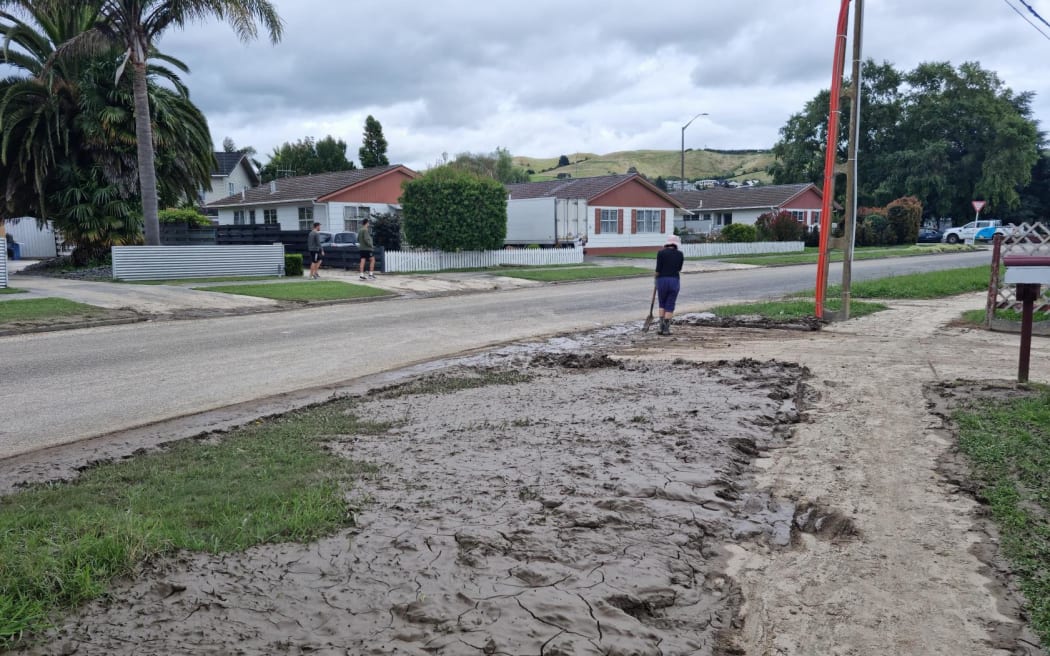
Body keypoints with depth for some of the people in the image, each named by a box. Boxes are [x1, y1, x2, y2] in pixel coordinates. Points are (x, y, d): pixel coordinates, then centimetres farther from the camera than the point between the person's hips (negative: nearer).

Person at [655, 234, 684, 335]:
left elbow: (658, 269, -7)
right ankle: (666, 330, 4)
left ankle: (661, 328, 10)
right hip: (675, 281, 1)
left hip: (662, 281, -1)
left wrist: (657, 280, 7)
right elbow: (679, 269, 12)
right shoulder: (680, 254, 5)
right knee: (670, 307, 9)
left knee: (662, 304, 17)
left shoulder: (661, 253, -5)